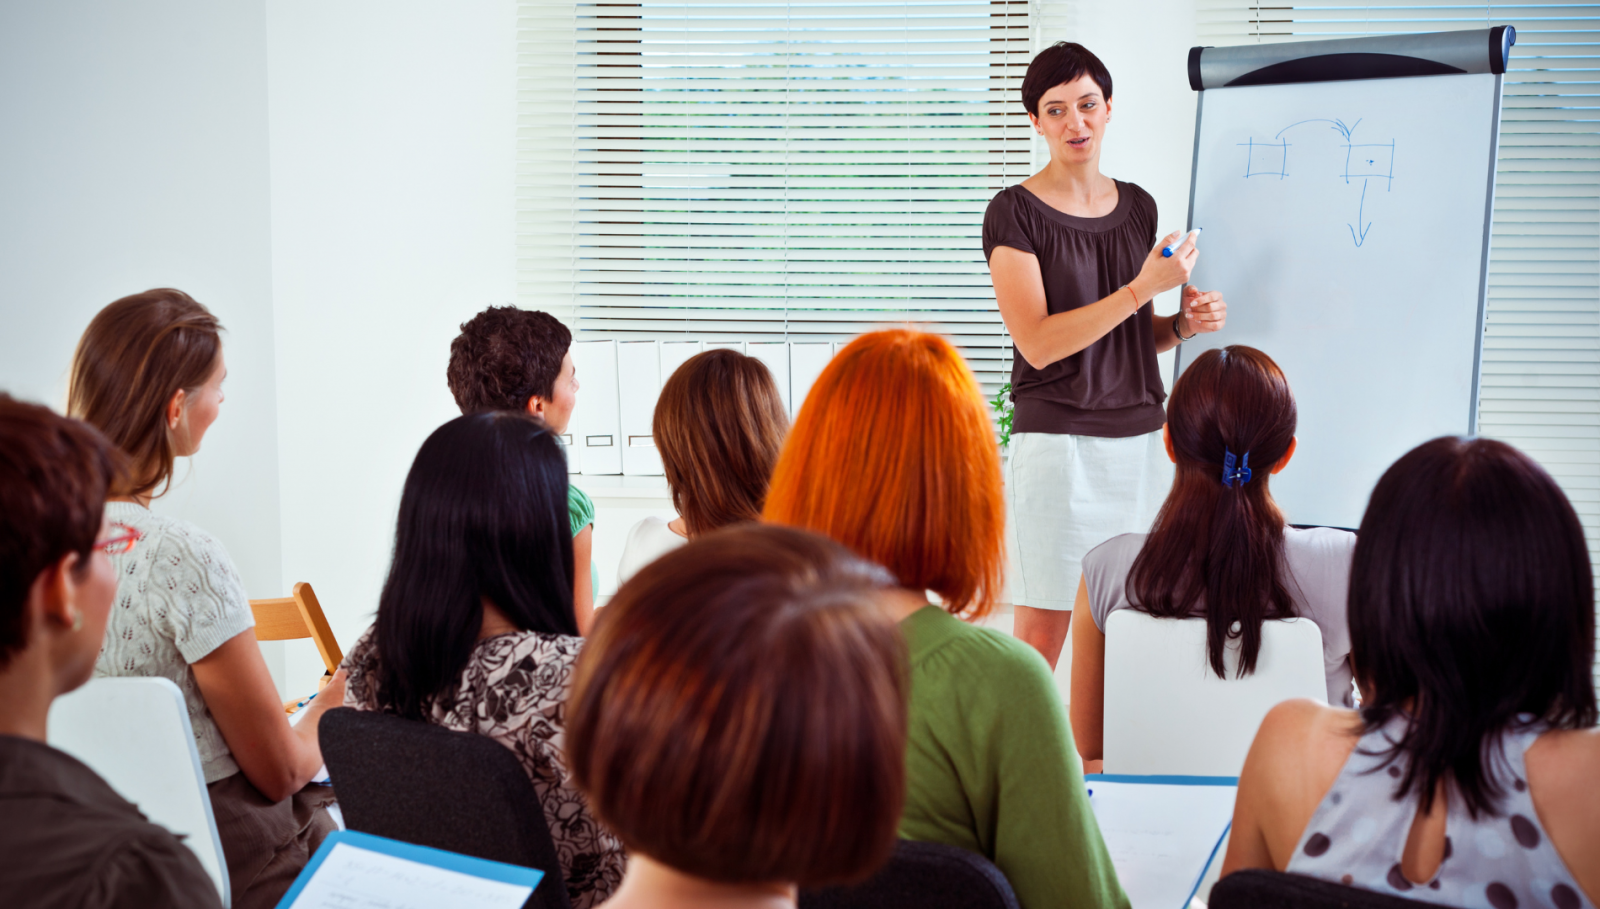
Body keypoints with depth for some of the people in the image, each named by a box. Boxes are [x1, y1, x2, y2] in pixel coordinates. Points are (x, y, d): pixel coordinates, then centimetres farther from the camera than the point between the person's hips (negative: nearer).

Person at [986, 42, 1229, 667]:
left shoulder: (1138, 207, 13)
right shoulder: (1015, 212, -4)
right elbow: (1039, 343, -14)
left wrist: (1183, 325, 2)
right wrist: (1144, 288, -17)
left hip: (1143, 436, 5)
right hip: (1057, 437, -5)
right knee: (1042, 635, -5)